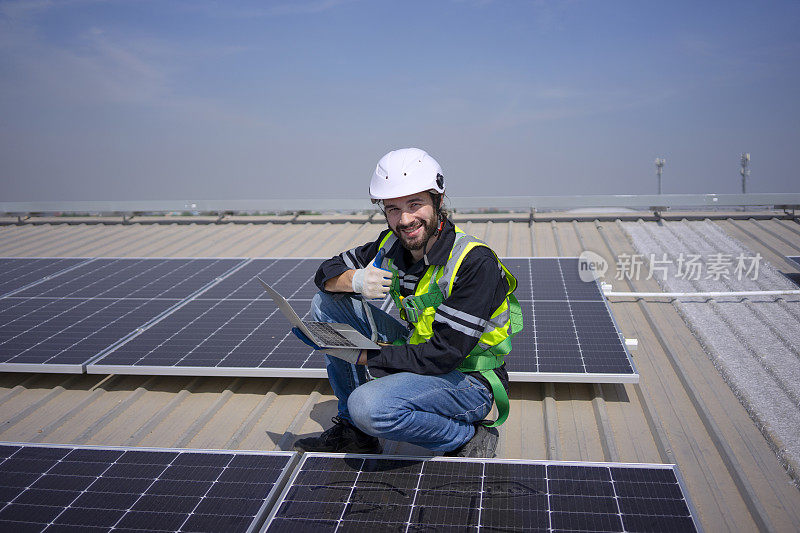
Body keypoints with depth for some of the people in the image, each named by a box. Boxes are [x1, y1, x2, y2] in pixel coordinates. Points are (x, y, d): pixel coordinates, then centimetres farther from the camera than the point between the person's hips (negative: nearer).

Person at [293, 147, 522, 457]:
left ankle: (469, 437, -6)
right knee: (326, 303, 0)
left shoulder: (476, 263, -26)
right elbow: (327, 271, 5)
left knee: (370, 406, -33)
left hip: (468, 378, -7)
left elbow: (443, 355, -29)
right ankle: (352, 429, 9)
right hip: (420, 352, 8)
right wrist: (356, 280, -20)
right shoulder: (392, 245, -5)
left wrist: (361, 356, -23)